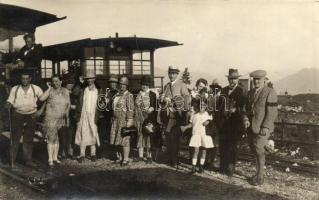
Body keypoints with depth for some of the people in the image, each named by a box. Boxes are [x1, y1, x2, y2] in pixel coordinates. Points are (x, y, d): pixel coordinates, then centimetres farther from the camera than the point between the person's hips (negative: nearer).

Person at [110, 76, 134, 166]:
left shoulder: (129, 96, -8)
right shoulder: (116, 95, 15)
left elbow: (130, 110, -13)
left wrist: (129, 121, -17)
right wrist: (112, 118, 17)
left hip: (124, 121, -7)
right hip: (116, 121, 7)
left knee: (124, 140, -6)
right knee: (116, 139, 10)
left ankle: (125, 159, 0)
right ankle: (119, 157, 21)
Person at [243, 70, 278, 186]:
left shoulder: (270, 92, -7)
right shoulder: (250, 92, 14)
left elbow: (272, 112, -11)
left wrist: (266, 127, -17)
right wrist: (246, 119, -1)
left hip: (262, 128, -6)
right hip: (252, 127, 6)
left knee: (259, 150, -6)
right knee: (254, 149, 8)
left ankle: (260, 178, 4)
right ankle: (259, 172, 22)